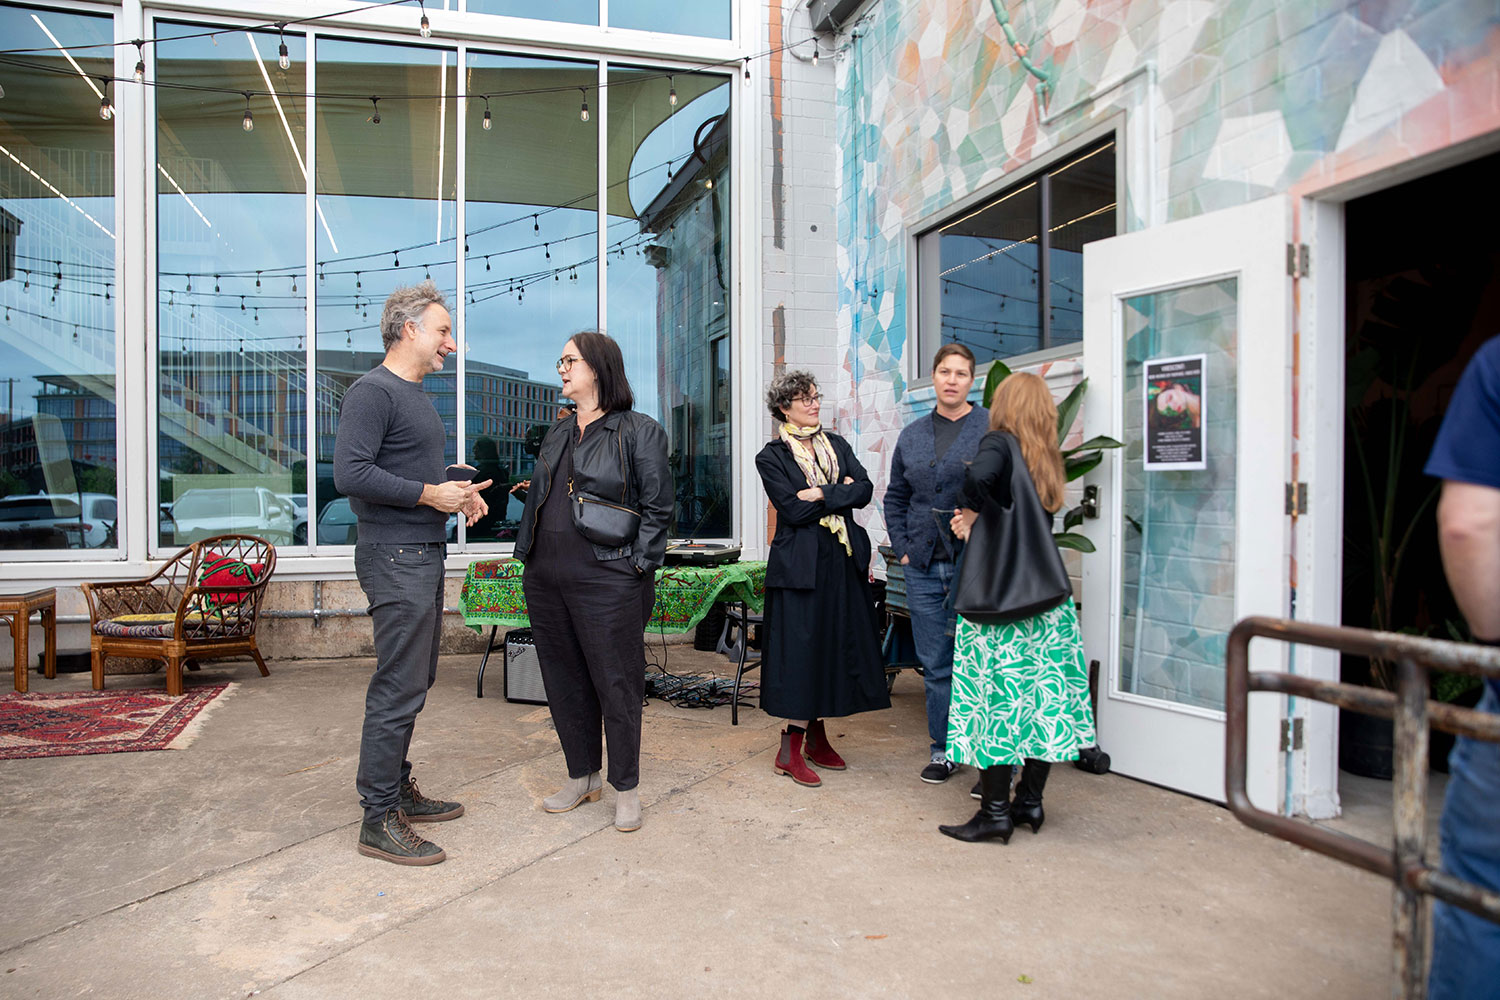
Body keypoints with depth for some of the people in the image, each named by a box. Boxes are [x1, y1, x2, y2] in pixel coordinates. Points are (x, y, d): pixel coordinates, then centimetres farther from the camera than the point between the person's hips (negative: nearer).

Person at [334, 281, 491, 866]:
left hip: (424, 555, 10)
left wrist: (457, 494, 8)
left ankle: (398, 791, 29)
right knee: (398, 689, -6)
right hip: (396, 559, -10)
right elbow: (350, 474, -21)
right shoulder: (372, 391, -11)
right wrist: (431, 495, -18)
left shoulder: (417, 395, 19)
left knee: (415, 682, 16)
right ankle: (379, 822, 4)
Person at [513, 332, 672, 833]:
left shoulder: (641, 431, -4)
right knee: (564, 680, 14)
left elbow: (657, 506, -6)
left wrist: (637, 566, -13)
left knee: (617, 683, 2)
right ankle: (582, 777, 30)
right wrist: (528, 556, 12)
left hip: (606, 581, -7)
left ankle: (626, 789, 17)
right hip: (546, 579, 7)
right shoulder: (557, 433, 17)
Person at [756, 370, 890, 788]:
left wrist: (821, 495, -12)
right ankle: (790, 751, 3)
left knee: (836, 643, 8)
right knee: (801, 646, -5)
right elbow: (793, 509, -14)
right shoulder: (771, 457, -2)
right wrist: (841, 491, -7)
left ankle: (817, 737, 21)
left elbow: (865, 490, 0)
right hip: (801, 562, -5)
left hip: (844, 560, 6)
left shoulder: (837, 445, 14)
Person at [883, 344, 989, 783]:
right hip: (923, 567, 4)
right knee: (935, 664, 11)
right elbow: (895, 497, 20)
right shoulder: (912, 435, 13)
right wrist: (902, 548, 9)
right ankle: (943, 750, 24)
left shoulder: (993, 428, -1)